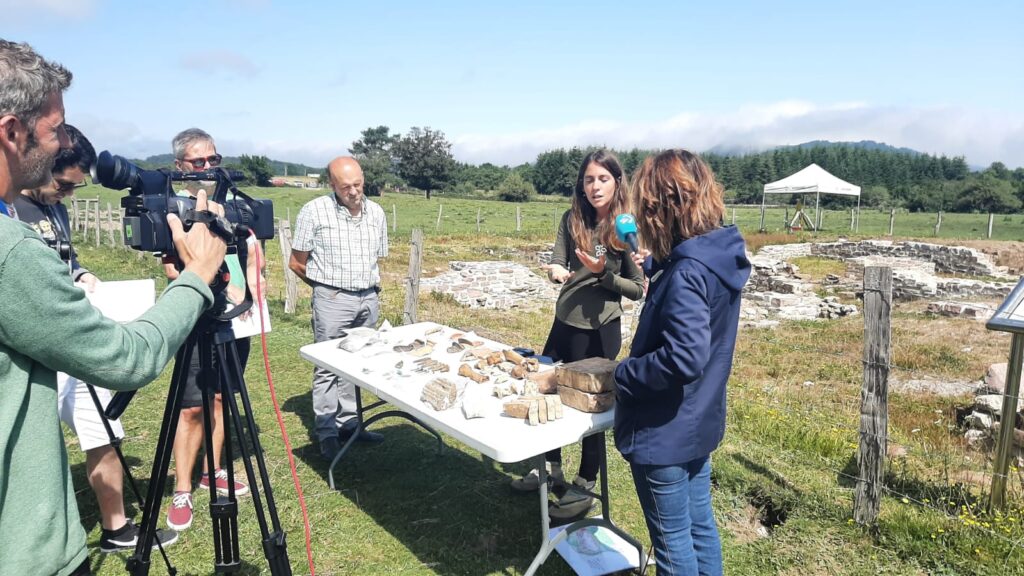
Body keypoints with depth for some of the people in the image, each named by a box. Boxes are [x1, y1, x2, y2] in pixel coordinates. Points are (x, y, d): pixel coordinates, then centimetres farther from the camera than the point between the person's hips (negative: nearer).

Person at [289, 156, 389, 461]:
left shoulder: (376, 212, 6)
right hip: (332, 300, -4)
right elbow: (296, 263, -1)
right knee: (328, 367, 0)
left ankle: (349, 423, 23)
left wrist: (369, 285, 13)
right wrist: (326, 284, 8)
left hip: (369, 299, 5)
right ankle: (327, 433, 9)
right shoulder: (314, 211, -8)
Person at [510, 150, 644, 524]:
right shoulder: (573, 219, 2)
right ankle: (551, 470, 40)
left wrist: (603, 274, -23)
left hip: (599, 329, -6)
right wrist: (556, 272, -28)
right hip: (564, 322, 6)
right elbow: (557, 263, -5)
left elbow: (638, 289, -9)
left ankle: (584, 490, 26)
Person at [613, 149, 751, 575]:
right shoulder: (717, 254, 0)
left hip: (663, 431, -9)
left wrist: (622, 375, -20)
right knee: (701, 529, 23)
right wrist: (653, 265, 8)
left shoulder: (687, 273, -27)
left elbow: (684, 358, -33)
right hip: (698, 422, 9)